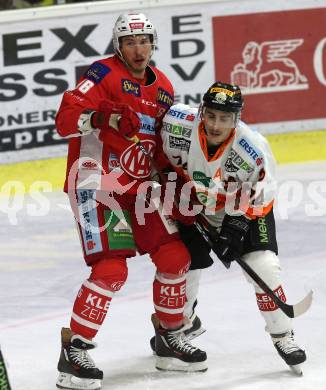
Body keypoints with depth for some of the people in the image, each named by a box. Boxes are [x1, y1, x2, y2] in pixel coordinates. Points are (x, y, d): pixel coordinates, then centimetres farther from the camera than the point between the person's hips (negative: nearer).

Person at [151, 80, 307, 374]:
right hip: (194, 207, 2)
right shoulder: (180, 125, -30)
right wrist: (168, 172, -10)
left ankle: (283, 336, 1)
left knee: (264, 267, -16)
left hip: (246, 209, -2)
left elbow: (259, 195, -19)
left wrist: (237, 227, -26)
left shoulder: (252, 149, -31)